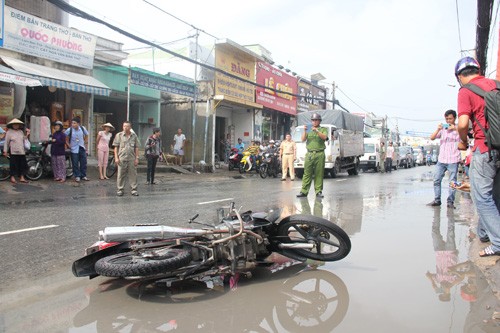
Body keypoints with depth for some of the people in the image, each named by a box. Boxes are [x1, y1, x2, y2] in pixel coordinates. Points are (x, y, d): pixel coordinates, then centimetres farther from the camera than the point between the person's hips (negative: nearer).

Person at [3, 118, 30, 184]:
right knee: (14, 164, -1)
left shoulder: (21, 132, 13)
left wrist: (27, 135, 4)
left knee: (22, 164, 6)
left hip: (21, 151, 5)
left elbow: (24, 139, 20)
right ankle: (12, 178, 8)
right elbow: (6, 142, 0)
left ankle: (22, 177, 14)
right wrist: (5, 151, -4)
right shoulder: (9, 132, 0)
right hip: (13, 151, -5)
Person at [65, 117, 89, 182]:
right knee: (75, 164, 1)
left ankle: (83, 175, 19)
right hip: (74, 149, -3)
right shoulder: (69, 130, -13)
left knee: (83, 163, 8)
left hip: (82, 148, 3)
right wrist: (68, 144, -5)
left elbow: (86, 135, 13)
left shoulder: (83, 128, -6)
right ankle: (77, 176, 12)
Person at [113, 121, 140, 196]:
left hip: (132, 159, 1)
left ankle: (134, 189, 10)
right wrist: (116, 158, -3)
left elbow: (136, 148, 10)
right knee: (121, 174, 2)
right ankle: (120, 189, 10)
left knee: (133, 174, 3)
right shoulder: (119, 135, 4)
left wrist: (137, 158, 4)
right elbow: (116, 147, 4)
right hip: (122, 158, -1)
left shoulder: (134, 136, 8)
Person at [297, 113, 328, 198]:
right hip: (309, 154, 1)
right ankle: (304, 191, -1)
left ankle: (318, 191, 5)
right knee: (307, 173, -2)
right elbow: (303, 139, 8)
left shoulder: (323, 129, 13)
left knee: (319, 174, -1)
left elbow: (324, 137, -7)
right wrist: (304, 131, -7)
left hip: (319, 154, -1)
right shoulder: (308, 130, 18)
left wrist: (317, 131, -18)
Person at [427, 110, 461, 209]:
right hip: (441, 159, 3)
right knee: (436, 180, 1)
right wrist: (438, 129, -13)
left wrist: (455, 129, -20)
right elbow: (432, 138, 3)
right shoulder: (442, 129, 12)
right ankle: (437, 200, 8)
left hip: (453, 160, -3)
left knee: (452, 181, -1)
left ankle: (450, 202, 5)